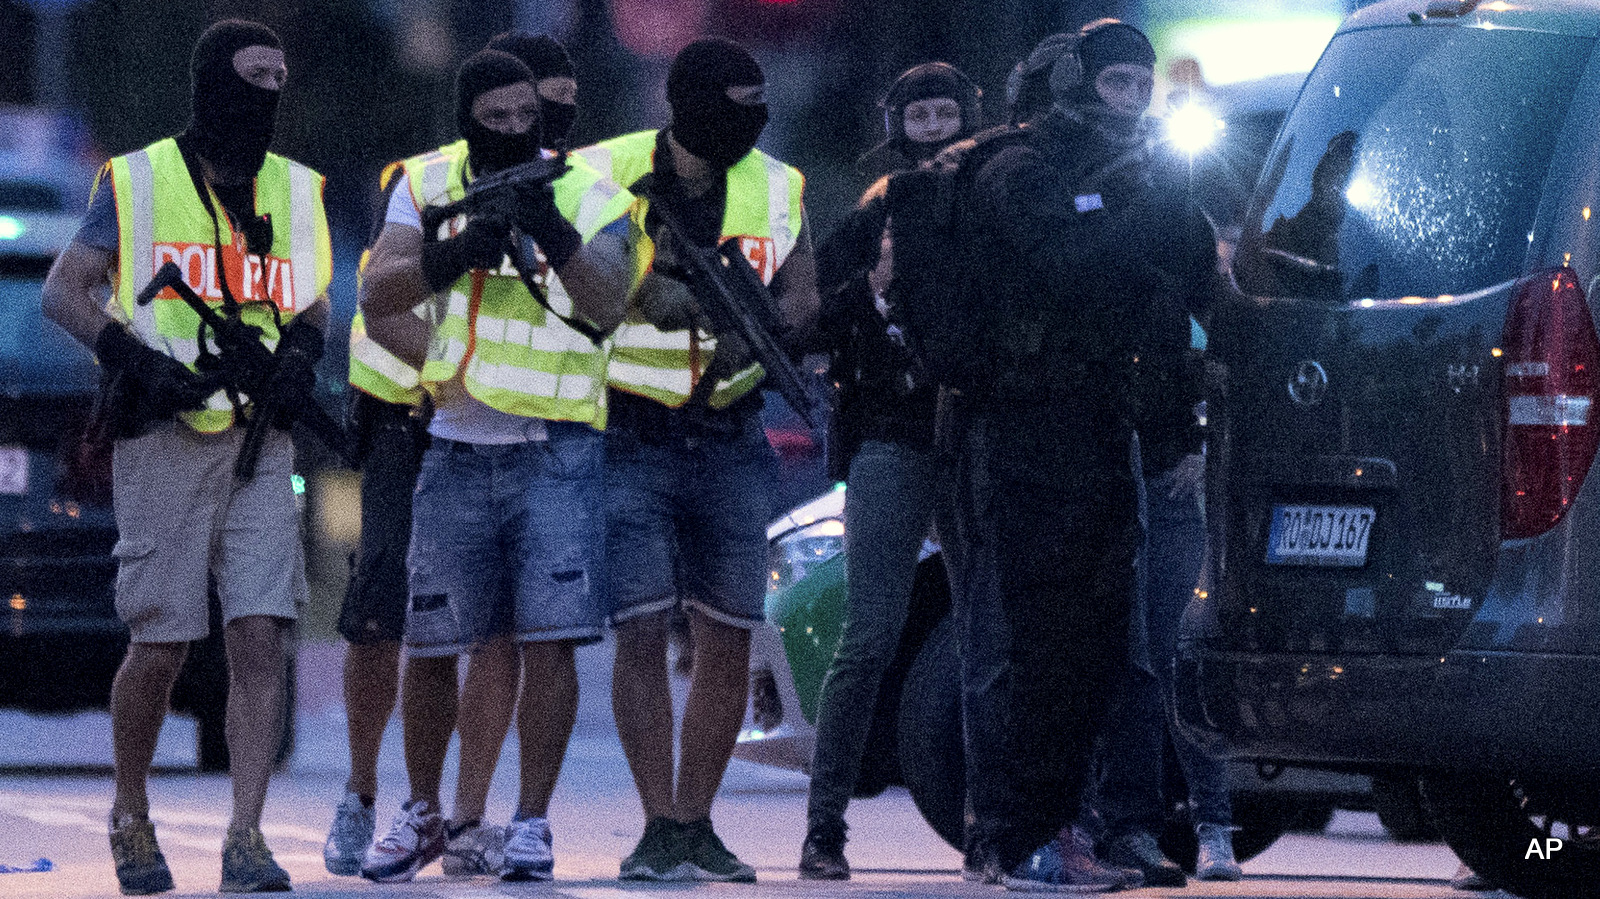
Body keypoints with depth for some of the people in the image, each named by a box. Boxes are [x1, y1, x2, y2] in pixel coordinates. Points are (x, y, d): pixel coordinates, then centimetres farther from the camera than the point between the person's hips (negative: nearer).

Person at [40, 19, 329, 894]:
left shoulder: (295, 190, 14)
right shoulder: (138, 182, 1)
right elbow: (65, 290, 0)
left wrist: (300, 350, 1)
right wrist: (136, 361, -14)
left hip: (258, 444, 3)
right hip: (166, 438, -3)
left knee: (262, 636, -9)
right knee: (160, 645, -1)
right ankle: (130, 815, 22)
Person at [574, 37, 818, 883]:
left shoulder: (776, 188, 6)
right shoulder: (604, 176, -4)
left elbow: (801, 296, -5)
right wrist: (645, 292, -30)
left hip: (729, 443, 4)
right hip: (629, 439, -4)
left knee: (728, 639, 3)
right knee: (643, 630, -11)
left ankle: (697, 823, 13)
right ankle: (660, 830, -8)